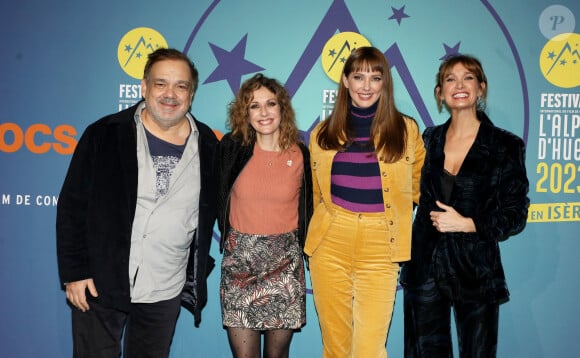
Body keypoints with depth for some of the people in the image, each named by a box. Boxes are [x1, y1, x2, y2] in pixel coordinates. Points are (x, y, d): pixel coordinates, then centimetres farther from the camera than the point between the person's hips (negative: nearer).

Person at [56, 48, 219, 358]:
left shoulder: (208, 146, 0)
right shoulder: (104, 135, -7)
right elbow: (72, 207, -4)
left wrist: (197, 276, 9)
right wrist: (73, 272, -7)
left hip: (166, 293, 2)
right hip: (99, 285, -2)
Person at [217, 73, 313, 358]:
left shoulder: (301, 155, 0)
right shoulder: (232, 148, -2)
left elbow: (307, 209, 11)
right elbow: (217, 198, 8)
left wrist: (300, 247, 7)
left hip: (285, 262, 1)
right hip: (239, 261, 0)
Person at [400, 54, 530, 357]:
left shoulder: (506, 146, -5)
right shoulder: (429, 139, 6)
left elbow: (516, 214, -5)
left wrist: (466, 224, -16)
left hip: (476, 270, -2)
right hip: (425, 267, 3)